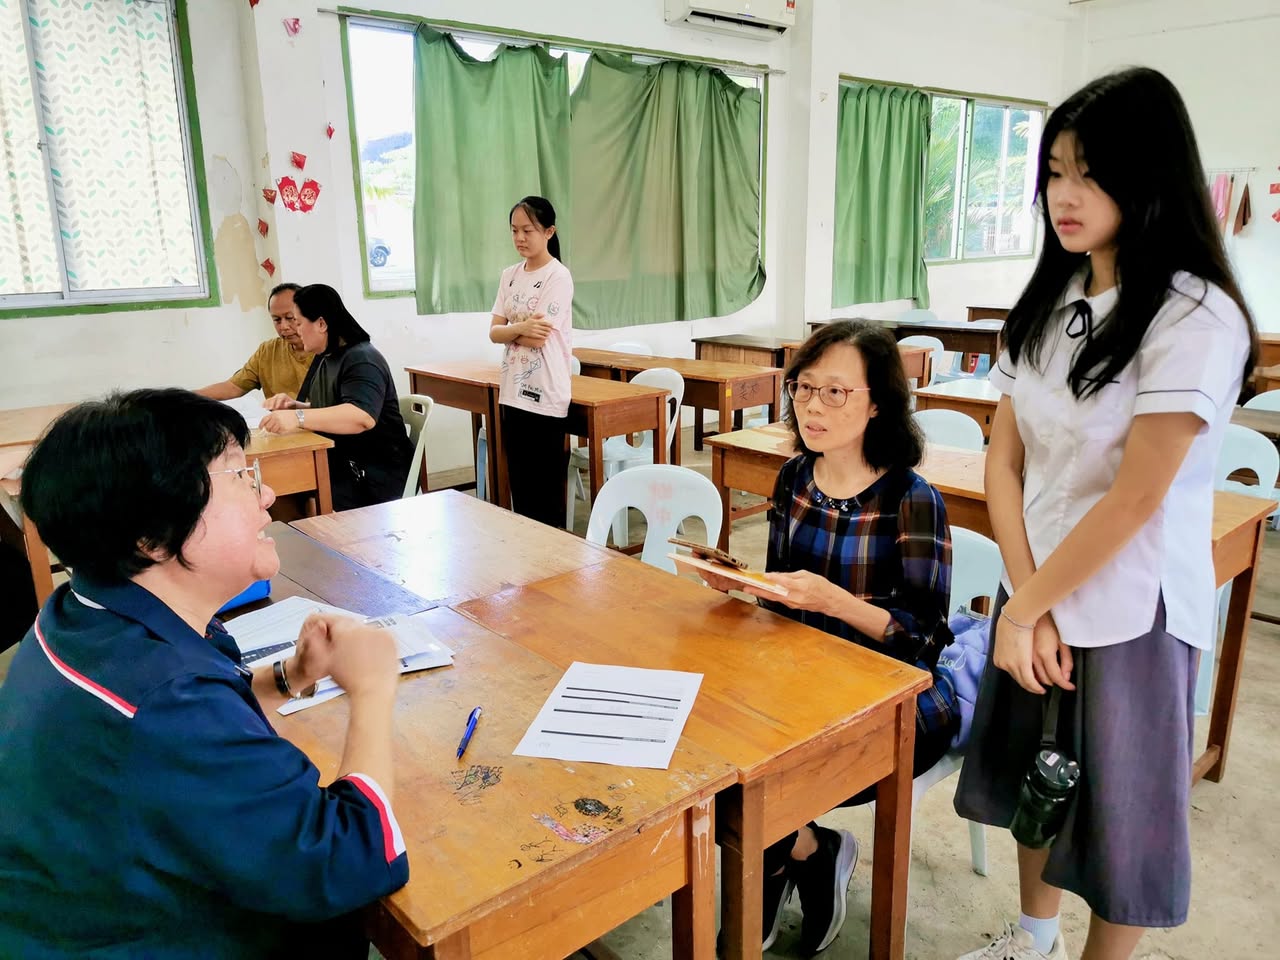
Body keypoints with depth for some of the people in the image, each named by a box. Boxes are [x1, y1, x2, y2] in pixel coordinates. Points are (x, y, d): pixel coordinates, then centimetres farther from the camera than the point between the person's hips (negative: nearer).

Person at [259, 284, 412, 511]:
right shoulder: (324, 358, 15)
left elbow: (362, 417, -32)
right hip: (337, 465, 8)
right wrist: (294, 406, 5)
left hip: (374, 476, -8)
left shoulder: (362, 361, -15)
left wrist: (298, 418, -38)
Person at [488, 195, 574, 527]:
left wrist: (509, 331, 1)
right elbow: (494, 332, 3)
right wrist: (521, 328, -16)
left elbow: (538, 338, -17)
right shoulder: (509, 275, 10)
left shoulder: (558, 277, -10)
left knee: (546, 490, 2)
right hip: (513, 393, 7)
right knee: (519, 485, 12)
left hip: (545, 396, -7)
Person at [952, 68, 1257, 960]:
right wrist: (1023, 598, -10)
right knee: (1035, 777, 21)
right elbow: (1004, 460, 0)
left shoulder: (1196, 318, -17)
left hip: (1130, 609, -6)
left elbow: (1135, 498, -20)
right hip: (1037, 591, 7)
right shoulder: (1048, 302, 4)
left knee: (1116, 806, 11)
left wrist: (1025, 608, -13)